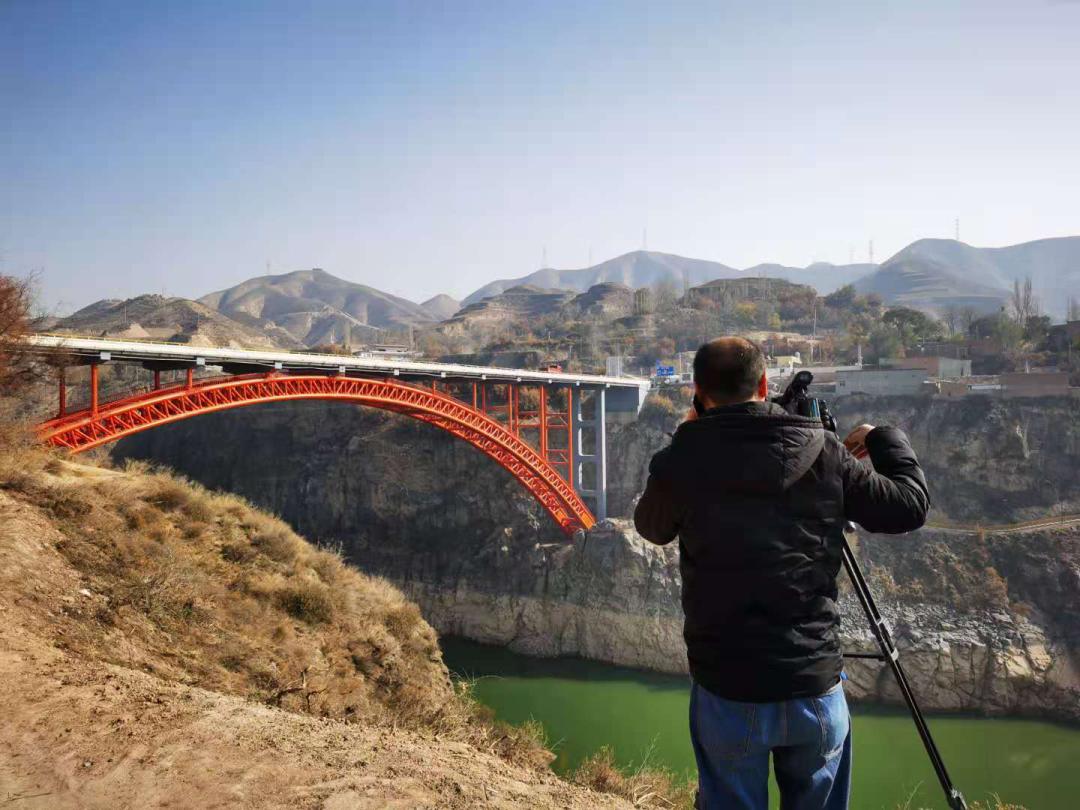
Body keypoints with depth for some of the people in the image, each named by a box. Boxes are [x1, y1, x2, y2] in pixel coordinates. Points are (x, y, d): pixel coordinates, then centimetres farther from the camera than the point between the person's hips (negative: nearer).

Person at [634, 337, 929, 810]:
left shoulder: (682, 461, -10)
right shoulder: (823, 453, -6)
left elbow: (651, 528, 10)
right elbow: (910, 506, 5)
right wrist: (883, 439, 21)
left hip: (727, 690, -1)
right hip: (815, 687, 2)